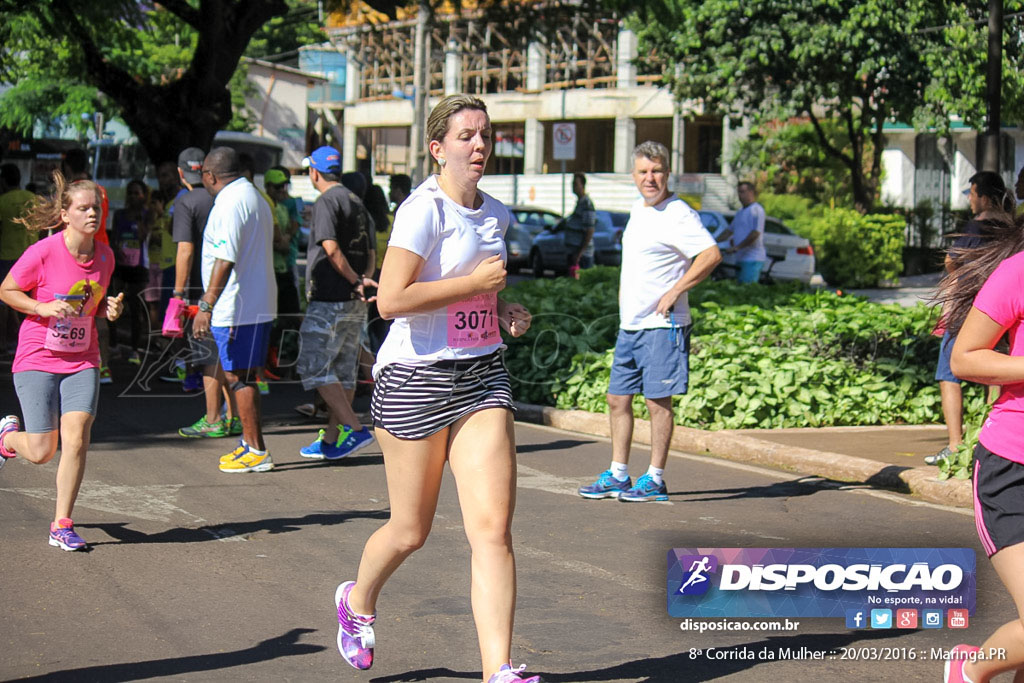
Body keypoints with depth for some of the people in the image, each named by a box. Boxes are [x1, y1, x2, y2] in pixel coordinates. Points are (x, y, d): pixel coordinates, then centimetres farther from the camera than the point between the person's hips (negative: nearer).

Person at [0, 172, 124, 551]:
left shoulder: (105, 256, 1)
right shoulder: (43, 252, -14)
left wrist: (111, 308, -6)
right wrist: (43, 307, -19)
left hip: (82, 362, 3)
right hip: (36, 362, -3)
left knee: (76, 439, -12)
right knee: (41, 452, -1)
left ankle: (62, 526, 2)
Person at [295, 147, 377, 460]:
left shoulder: (326, 202, -10)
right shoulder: (357, 203, 17)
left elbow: (331, 249, -21)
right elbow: (370, 253, 15)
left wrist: (355, 280, -13)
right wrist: (364, 279, -1)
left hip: (329, 301, -9)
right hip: (355, 304, 9)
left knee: (314, 367, -6)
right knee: (343, 370, 11)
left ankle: (355, 429, -13)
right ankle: (331, 439, 16)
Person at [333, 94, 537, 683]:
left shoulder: (496, 214, 11)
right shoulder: (424, 209, -13)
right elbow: (392, 300, -23)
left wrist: (504, 310, 8)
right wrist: (476, 282, -18)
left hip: (482, 375, 6)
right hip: (416, 377, -6)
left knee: (493, 527, -8)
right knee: (411, 532, 9)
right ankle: (358, 600, 41)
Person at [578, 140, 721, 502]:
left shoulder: (678, 214, -12)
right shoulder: (636, 211, 15)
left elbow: (712, 255, -23)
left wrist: (674, 293, -20)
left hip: (661, 325, -9)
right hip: (629, 325, 9)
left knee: (658, 401, -4)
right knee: (618, 399, 10)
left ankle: (655, 480, 3)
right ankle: (617, 476, 18)